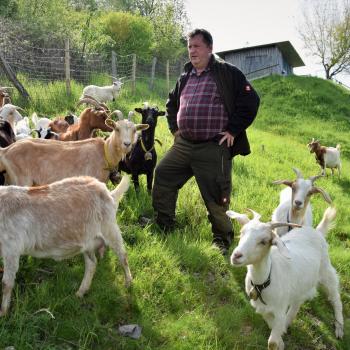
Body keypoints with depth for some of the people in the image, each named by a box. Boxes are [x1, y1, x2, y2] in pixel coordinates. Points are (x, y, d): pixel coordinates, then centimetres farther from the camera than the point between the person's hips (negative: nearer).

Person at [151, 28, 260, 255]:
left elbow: (250, 101, -10)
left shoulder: (228, 73, -5)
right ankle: (163, 225, 27)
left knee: (215, 196, -1)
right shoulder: (185, 78, 15)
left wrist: (233, 131, -11)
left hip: (214, 149, -6)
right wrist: (175, 127, 18)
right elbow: (172, 103, 31)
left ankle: (222, 238, 19)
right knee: (162, 176, 9)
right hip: (183, 144, 7)